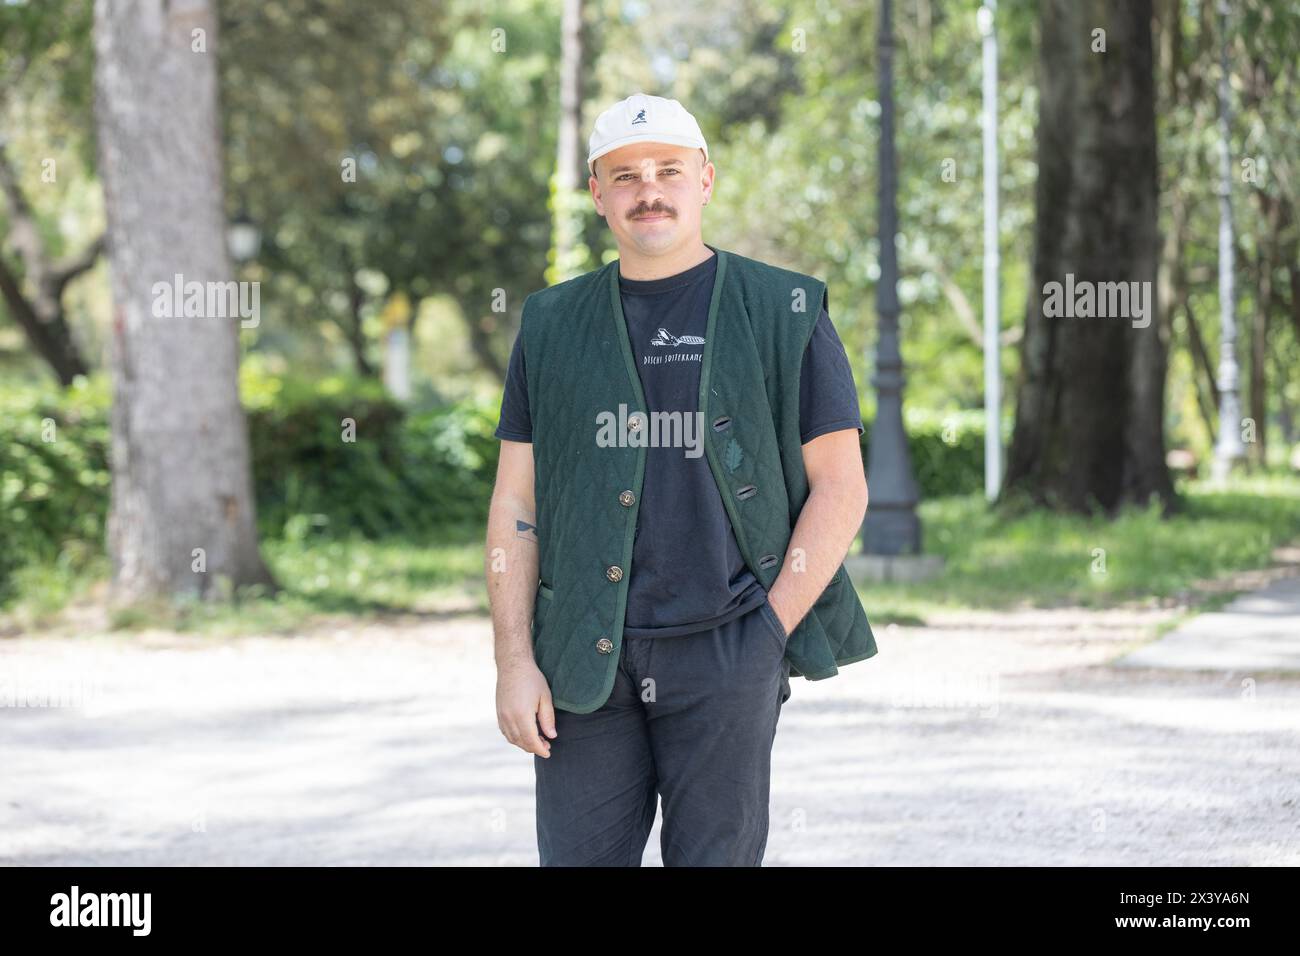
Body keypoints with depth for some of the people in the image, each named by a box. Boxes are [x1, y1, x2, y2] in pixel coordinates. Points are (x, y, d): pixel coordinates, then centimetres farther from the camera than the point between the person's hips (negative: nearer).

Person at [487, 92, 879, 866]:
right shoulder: (554, 325, 10)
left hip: (726, 657, -2)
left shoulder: (785, 314, 3)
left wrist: (773, 632, -7)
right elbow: (515, 502, 9)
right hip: (587, 662, 2)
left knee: (716, 856, 1)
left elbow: (841, 488, 1)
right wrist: (514, 663, 0)